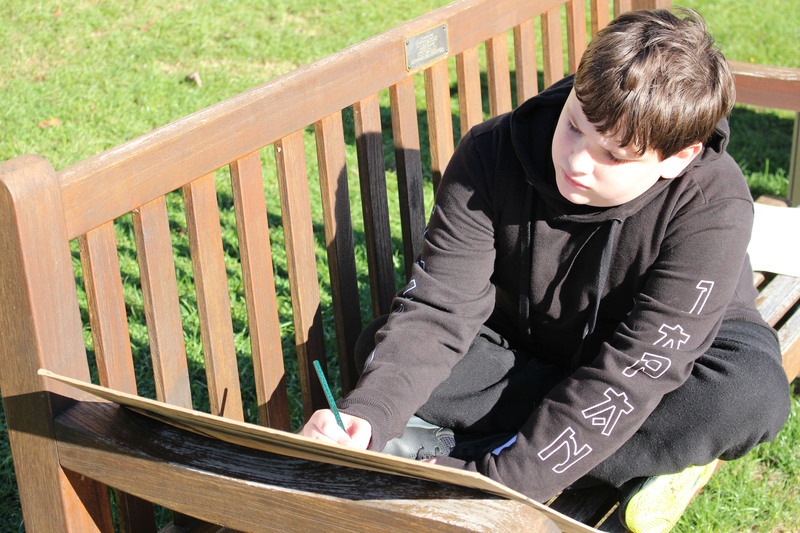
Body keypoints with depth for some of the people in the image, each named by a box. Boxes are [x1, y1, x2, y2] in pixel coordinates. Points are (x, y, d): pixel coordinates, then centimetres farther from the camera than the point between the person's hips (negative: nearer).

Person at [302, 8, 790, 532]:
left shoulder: (713, 207, -32)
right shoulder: (493, 155, -24)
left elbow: (633, 373, -35)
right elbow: (439, 310, -26)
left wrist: (504, 479, -42)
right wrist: (368, 414, -44)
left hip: (678, 360, -2)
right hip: (522, 356, 3)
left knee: (754, 392, -35)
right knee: (383, 346, -22)